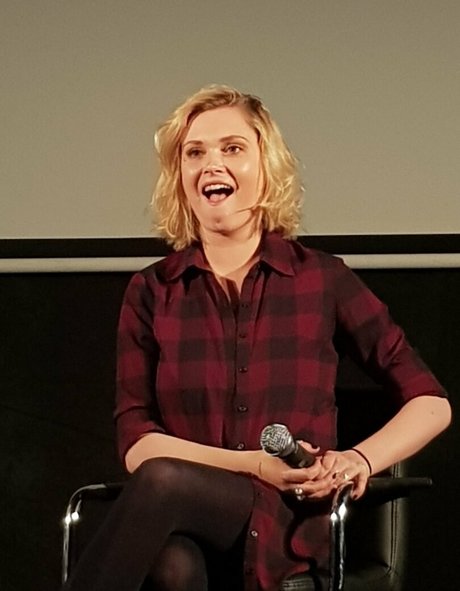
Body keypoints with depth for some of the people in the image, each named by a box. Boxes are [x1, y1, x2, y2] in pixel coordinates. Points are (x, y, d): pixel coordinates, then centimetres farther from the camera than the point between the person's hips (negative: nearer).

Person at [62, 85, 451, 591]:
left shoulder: (323, 279, 7)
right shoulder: (150, 292, 11)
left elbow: (431, 404, 11)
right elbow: (136, 443, 3)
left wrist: (360, 459, -9)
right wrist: (255, 465, -12)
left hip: (290, 532, -1)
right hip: (186, 533, 1)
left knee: (163, 481, -34)